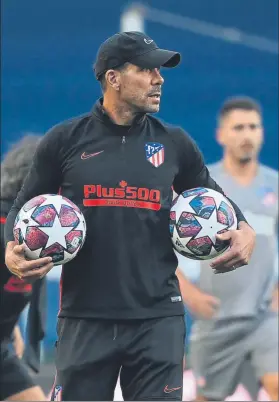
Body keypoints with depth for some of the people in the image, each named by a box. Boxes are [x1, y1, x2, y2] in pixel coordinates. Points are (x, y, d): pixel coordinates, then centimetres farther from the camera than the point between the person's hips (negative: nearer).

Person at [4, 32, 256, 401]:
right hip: (85, 318, -1)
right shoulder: (65, 140, 3)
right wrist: (12, 252, -8)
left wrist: (244, 230, 2)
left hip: (158, 318, 1)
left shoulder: (174, 143, 8)